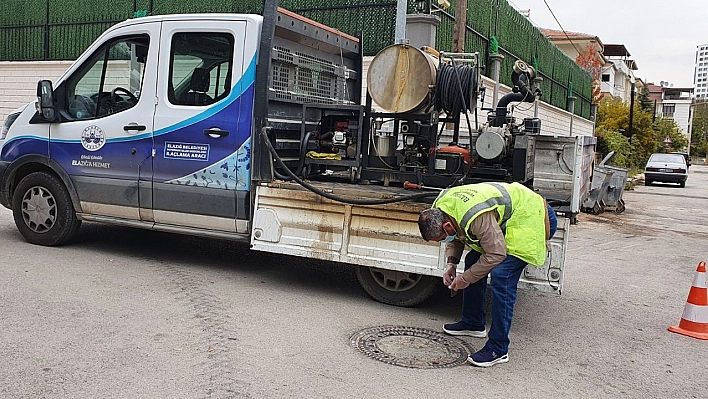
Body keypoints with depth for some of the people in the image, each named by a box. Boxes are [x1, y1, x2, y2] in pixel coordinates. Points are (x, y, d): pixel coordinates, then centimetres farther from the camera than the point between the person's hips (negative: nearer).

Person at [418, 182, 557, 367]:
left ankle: (498, 349, -13)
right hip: (506, 219, 10)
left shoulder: (477, 218, -38)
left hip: (532, 219, -10)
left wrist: (465, 278, -21)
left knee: (501, 275, -21)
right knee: (473, 260, 11)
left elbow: (496, 254, -31)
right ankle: (473, 324, 27)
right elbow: (456, 237, 11)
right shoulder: (440, 206, -8)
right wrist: (451, 263, -3)